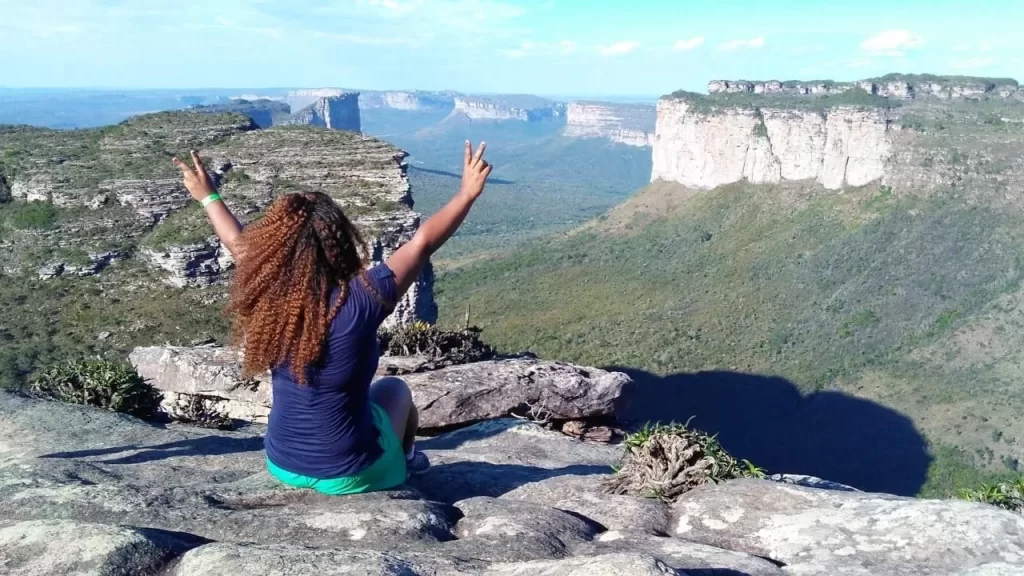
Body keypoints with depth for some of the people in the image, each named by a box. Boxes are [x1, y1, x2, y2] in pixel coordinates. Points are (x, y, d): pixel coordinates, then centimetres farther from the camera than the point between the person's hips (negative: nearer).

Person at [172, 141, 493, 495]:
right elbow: (422, 243, -16)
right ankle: (404, 462, 49)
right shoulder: (360, 302, -25)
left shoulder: (266, 299, -13)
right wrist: (468, 192, -5)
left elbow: (239, 244, 7)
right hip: (348, 475, -3)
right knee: (395, 389, 25)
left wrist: (208, 196, 23)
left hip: (282, 466, 4)